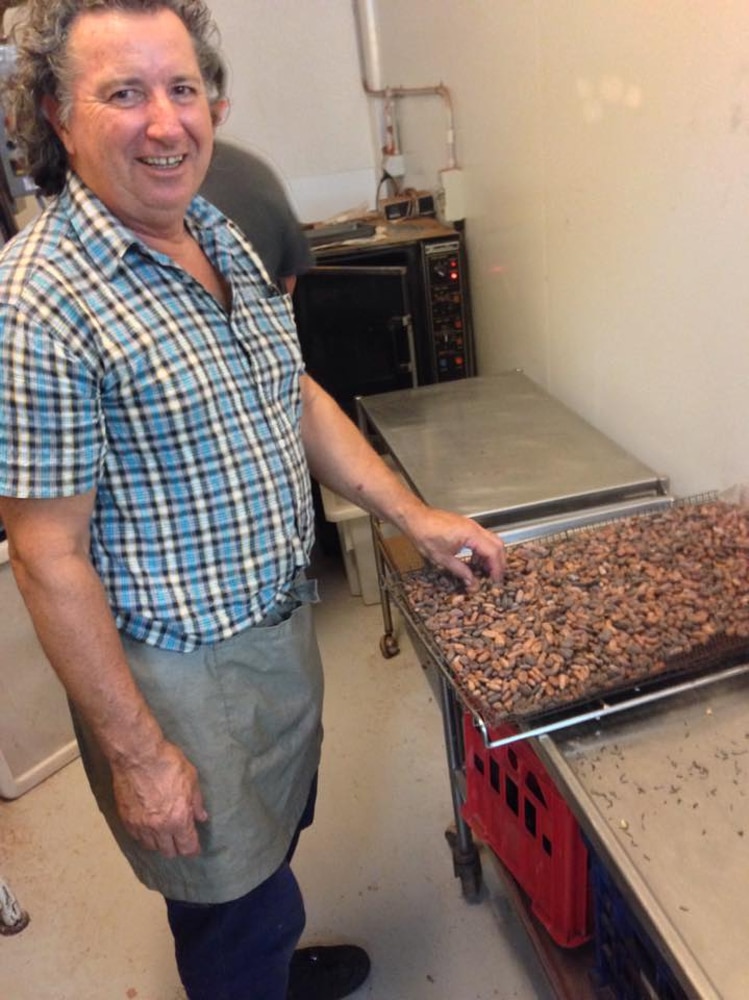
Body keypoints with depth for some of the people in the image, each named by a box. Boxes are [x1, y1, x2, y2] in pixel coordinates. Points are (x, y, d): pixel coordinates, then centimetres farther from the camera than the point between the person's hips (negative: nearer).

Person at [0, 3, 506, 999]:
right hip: (176, 670, -8)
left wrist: (413, 515, 6)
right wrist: (136, 751, -16)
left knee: (277, 836, 30)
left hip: (283, 619, 8)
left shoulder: (223, 237, 3)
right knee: (238, 902, 14)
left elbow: (296, 397, 11)